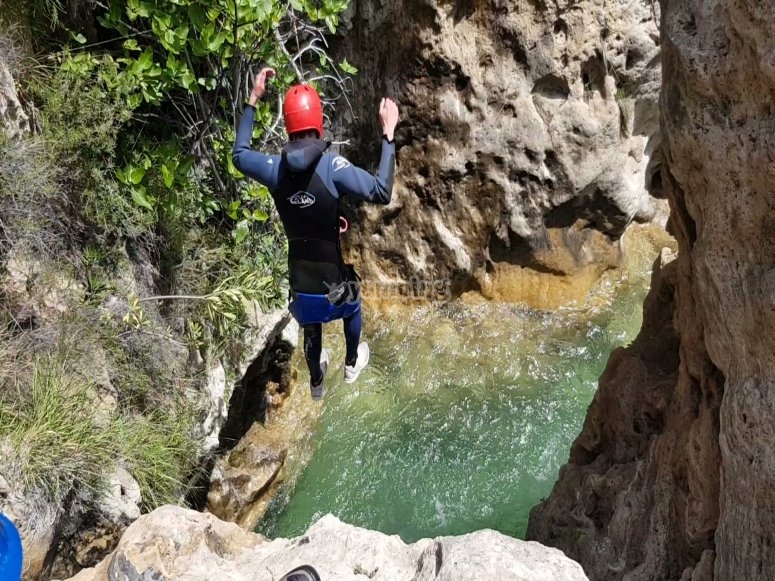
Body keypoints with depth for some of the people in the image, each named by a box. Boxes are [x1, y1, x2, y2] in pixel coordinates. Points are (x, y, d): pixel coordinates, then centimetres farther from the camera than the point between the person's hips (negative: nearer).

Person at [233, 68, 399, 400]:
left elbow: (239, 154, 10)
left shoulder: (275, 169, -11)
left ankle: (316, 382, 57)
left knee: (311, 331, 33)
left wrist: (252, 101, 11)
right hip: (334, 281, -3)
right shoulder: (332, 167, -24)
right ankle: (352, 364, 56)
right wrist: (388, 135, -23)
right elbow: (381, 193, -29)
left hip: (301, 285, 3)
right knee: (352, 310, 35)